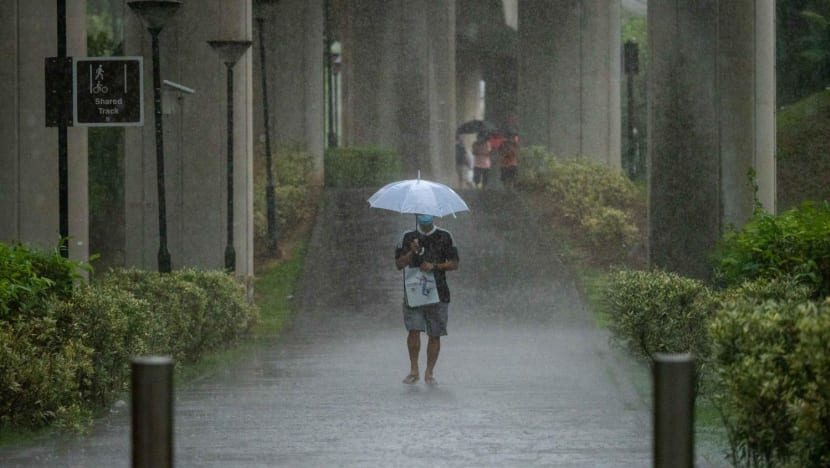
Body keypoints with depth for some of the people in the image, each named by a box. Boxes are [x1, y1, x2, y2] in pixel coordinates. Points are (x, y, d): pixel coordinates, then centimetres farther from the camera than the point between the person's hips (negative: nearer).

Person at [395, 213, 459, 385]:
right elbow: (399, 264, 5)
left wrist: (434, 266, -11)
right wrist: (412, 252, -12)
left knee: (435, 335, 1)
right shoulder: (408, 237, 8)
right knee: (413, 330, -13)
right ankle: (414, 370, -1)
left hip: (438, 293, 0)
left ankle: (429, 372, 10)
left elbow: (454, 263, 4)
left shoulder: (445, 237, 6)